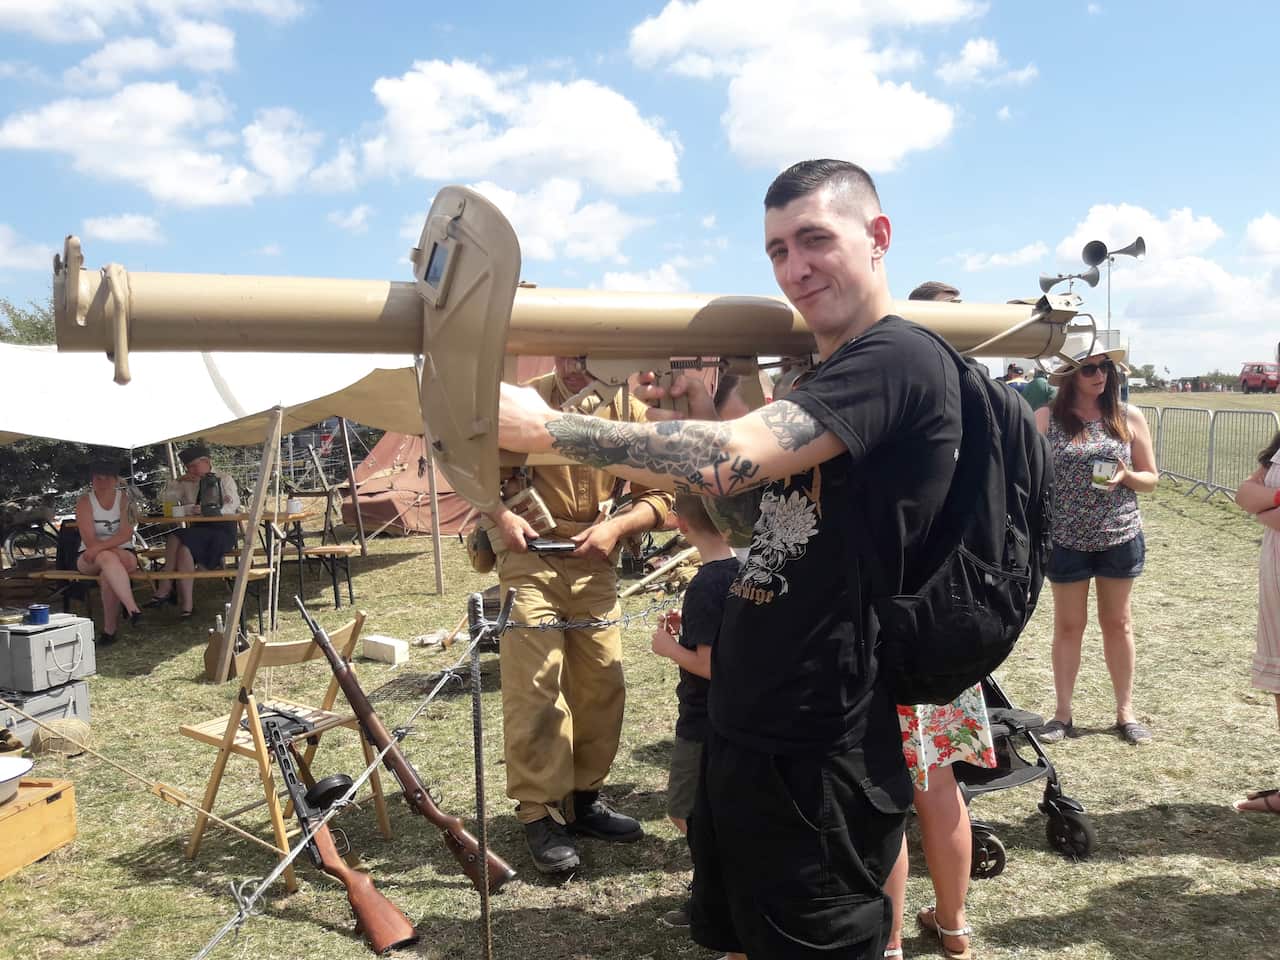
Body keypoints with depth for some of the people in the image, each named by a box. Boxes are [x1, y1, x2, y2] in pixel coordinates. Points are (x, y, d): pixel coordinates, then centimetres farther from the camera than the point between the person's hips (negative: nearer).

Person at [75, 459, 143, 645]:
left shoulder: (124, 500, 0)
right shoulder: (85, 502, -2)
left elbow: (126, 534, -15)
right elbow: (89, 541, -11)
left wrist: (100, 547, -28)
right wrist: (116, 550, -22)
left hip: (123, 554, 1)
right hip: (90, 559, -1)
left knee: (108, 573, -34)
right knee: (107, 557, -36)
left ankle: (109, 628, -26)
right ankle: (132, 609, -48)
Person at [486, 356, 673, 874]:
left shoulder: (630, 412, 0)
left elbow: (660, 495, 2)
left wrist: (617, 526, -14)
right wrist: (502, 515, -13)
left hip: (594, 562, 3)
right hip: (529, 557, -3)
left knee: (602, 684, 6)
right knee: (534, 685, -8)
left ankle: (583, 797, 24)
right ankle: (539, 813, 3)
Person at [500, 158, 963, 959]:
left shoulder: (900, 360, -17)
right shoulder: (823, 381, 16)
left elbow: (735, 458, -29)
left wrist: (545, 428, -23)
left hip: (819, 753, -9)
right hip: (746, 731, 9)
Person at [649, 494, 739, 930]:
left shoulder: (705, 587, -25)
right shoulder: (744, 570, 1)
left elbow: (709, 664, -26)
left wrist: (669, 647, -12)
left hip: (704, 722, -9)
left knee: (685, 811, 6)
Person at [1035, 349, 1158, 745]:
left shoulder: (1129, 417, 0)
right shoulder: (1046, 418, -5)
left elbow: (1151, 478, 5)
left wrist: (1125, 477, -16)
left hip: (1120, 537, 1)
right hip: (1065, 538, -1)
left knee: (1118, 622, 12)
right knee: (1068, 624, 8)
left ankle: (1125, 711, 24)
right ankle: (1062, 713, 19)